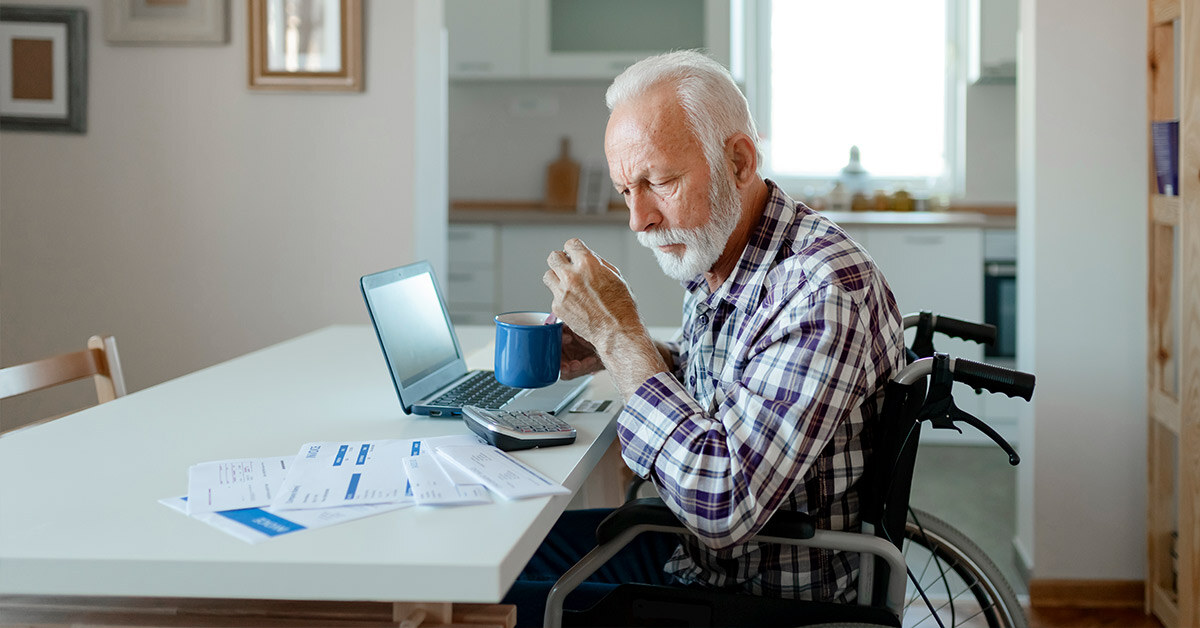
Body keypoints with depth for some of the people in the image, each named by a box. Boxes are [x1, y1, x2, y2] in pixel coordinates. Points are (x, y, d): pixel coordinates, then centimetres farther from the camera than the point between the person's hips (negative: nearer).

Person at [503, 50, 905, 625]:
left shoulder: (825, 290, -29)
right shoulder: (712, 254, 0)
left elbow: (722, 506, -33)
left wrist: (619, 332, -27)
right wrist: (609, 355, 0)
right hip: (697, 548, 8)